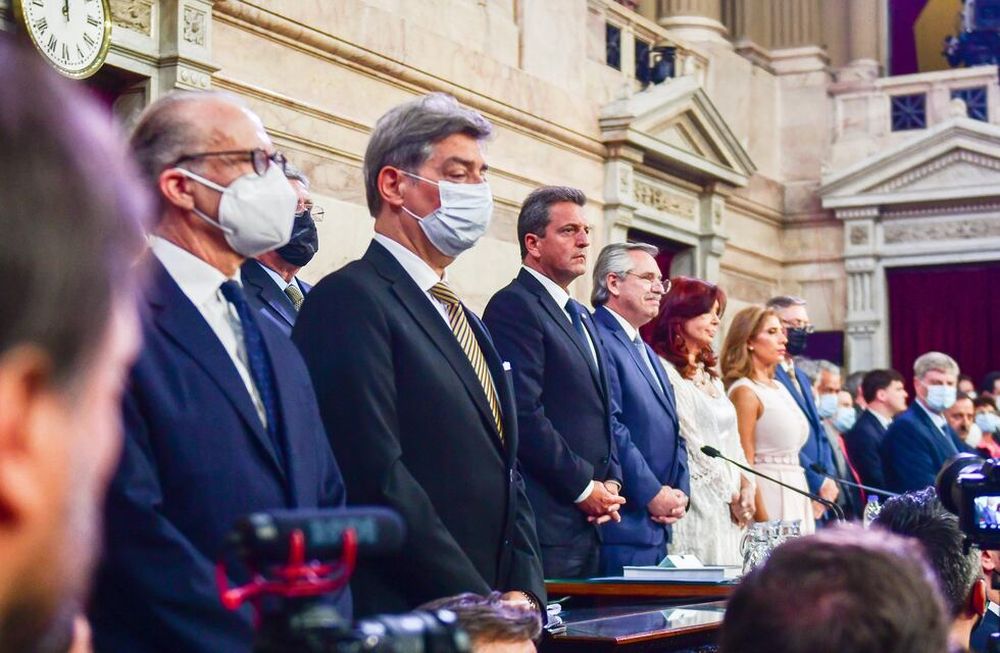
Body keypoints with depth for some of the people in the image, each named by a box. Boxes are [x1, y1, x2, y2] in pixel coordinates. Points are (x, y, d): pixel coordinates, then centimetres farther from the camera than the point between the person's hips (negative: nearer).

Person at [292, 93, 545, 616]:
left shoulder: (463, 320, 17)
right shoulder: (349, 300, -12)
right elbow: (377, 481, -20)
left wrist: (524, 593, 1)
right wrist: (483, 608, -17)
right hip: (403, 621, -8)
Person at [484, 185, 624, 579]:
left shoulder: (579, 315, 21)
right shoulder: (514, 306, -10)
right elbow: (524, 414, -18)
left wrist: (611, 480, 7)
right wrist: (585, 487, -13)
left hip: (589, 521, 9)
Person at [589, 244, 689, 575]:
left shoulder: (647, 353, 23)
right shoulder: (597, 340, -10)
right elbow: (609, 429, -18)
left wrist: (679, 492, 5)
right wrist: (653, 494, -15)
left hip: (657, 527, 9)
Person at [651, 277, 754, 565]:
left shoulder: (711, 376, 20)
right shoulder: (664, 370, -8)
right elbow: (690, 444, -11)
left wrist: (746, 485, 2)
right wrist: (732, 494, -6)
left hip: (729, 508, 8)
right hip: (696, 501, -8)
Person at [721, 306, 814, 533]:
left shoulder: (779, 387, 15)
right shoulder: (745, 392, -10)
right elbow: (744, 464, -13)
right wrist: (763, 521, -17)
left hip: (795, 495, 8)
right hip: (768, 495, -8)